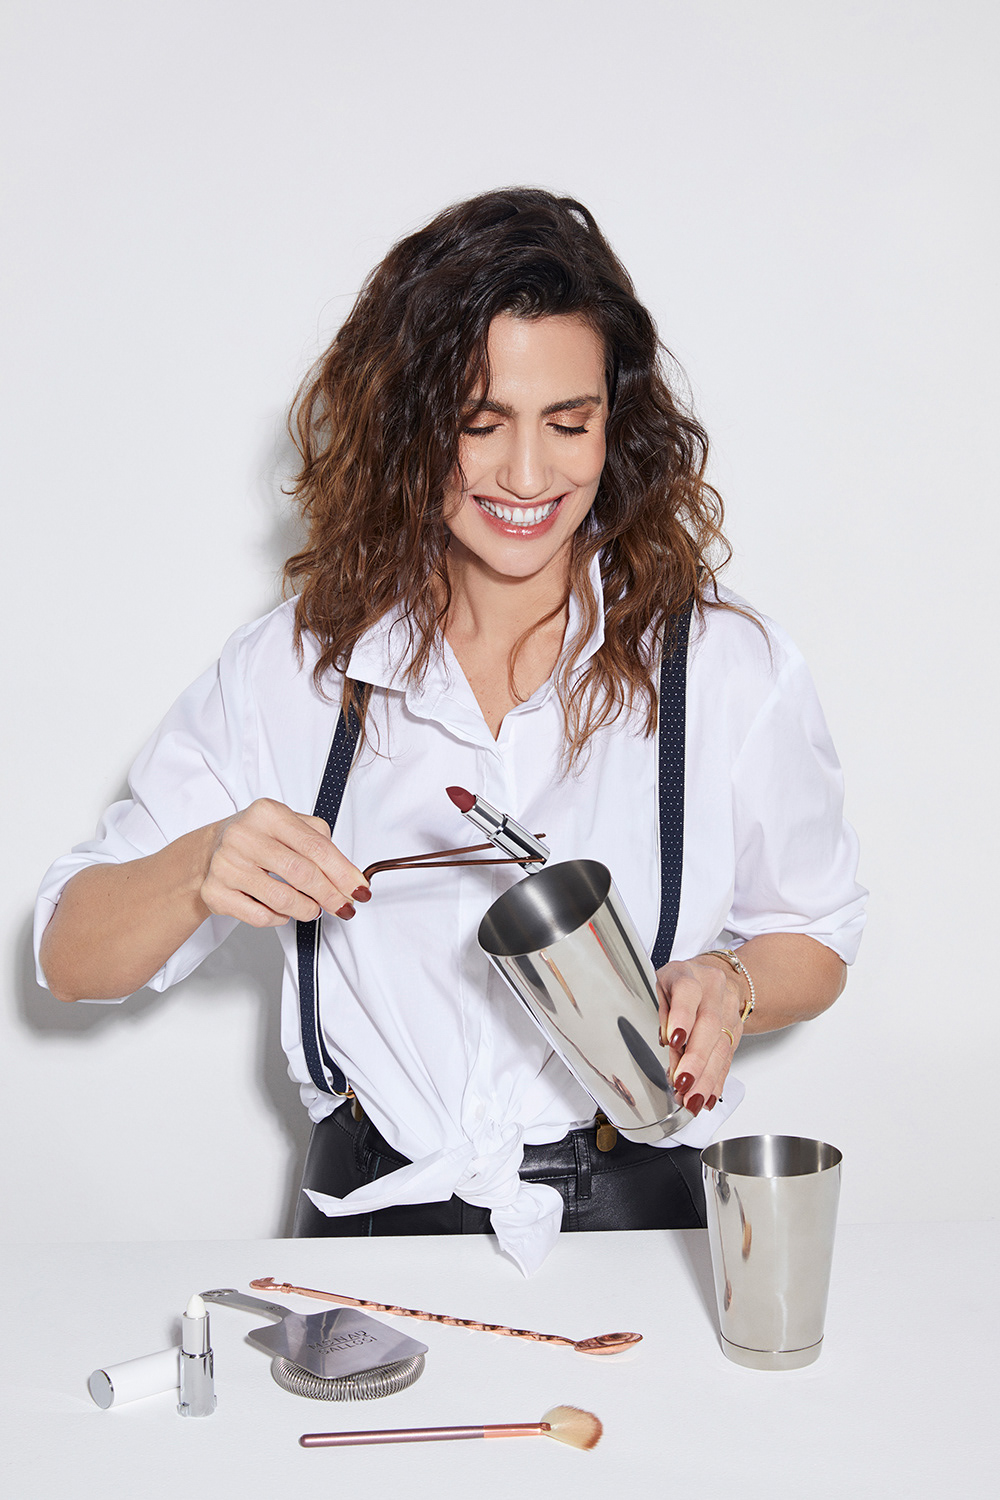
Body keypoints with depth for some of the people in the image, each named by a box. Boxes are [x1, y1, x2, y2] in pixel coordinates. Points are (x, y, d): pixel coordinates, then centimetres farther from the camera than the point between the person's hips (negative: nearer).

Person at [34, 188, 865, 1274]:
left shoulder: (727, 665, 0)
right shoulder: (295, 667, 1)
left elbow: (814, 937, 14)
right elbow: (72, 960, 3)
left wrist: (729, 985, -9)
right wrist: (202, 871, -18)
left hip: (629, 1217, 0)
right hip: (373, 1220, 1)